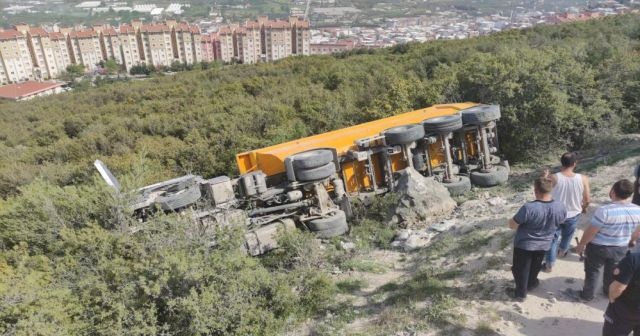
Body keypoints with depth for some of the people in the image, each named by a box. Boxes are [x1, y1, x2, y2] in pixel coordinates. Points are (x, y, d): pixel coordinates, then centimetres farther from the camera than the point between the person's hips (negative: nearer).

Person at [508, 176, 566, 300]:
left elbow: (512, 225, -24)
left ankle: (521, 293, 32)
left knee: (521, 269, 18)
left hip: (524, 244, -4)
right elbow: (561, 220, 5)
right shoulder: (559, 207, -19)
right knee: (535, 267, 29)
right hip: (544, 245, 4)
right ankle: (531, 283, 52)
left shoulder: (529, 208, -34)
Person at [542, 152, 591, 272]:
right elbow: (587, 199, -8)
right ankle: (562, 251, 56)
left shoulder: (553, 178, -23)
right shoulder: (583, 179, -18)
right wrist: (584, 207, 14)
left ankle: (549, 265, 20)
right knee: (567, 235, 29)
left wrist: (544, 178, 3)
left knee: (553, 238, 14)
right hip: (573, 214, 2)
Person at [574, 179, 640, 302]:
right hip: (621, 248, 5)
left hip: (598, 247, -5)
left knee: (592, 271, 17)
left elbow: (590, 232, -22)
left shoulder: (605, 210, -30)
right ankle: (609, 292, 49)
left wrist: (581, 244, -6)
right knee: (612, 272, 28)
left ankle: (587, 295, 32)